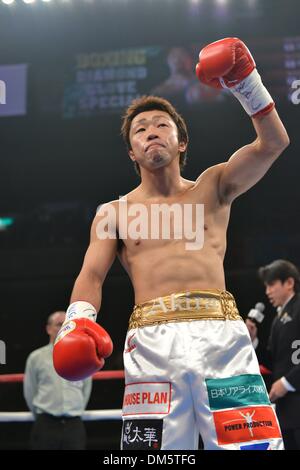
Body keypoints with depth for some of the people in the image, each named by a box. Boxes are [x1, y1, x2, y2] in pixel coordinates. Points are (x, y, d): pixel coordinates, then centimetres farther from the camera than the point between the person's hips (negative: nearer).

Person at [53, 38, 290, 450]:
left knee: (256, 442, -12)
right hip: (153, 340, 0)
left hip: (222, 335, 0)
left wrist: (245, 82, -1)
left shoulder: (213, 189, 19)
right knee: (151, 444, -11)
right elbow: (91, 276, 9)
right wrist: (78, 322, -10)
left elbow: (273, 143, 8)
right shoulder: (114, 213, 20)